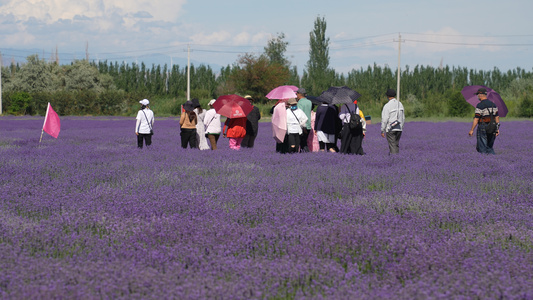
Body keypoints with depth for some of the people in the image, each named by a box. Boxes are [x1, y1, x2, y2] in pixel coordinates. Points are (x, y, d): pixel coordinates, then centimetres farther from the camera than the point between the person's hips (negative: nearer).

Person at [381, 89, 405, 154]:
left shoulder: (387, 106, -13)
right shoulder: (400, 104, 8)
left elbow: (384, 119, -14)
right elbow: (403, 118, 14)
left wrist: (382, 131, -7)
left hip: (390, 129, -6)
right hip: (399, 128, 6)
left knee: (392, 146, -5)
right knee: (396, 145, 15)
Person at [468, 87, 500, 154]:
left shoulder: (480, 105, -12)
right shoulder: (493, 104, 10)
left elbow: (476, 119, -15)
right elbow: (497, 117, 10)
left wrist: (472, 130, -10)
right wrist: (497, 129, 13)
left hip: (483, 128, -7)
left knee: (482, 148, 0)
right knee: (489, 147, 15)